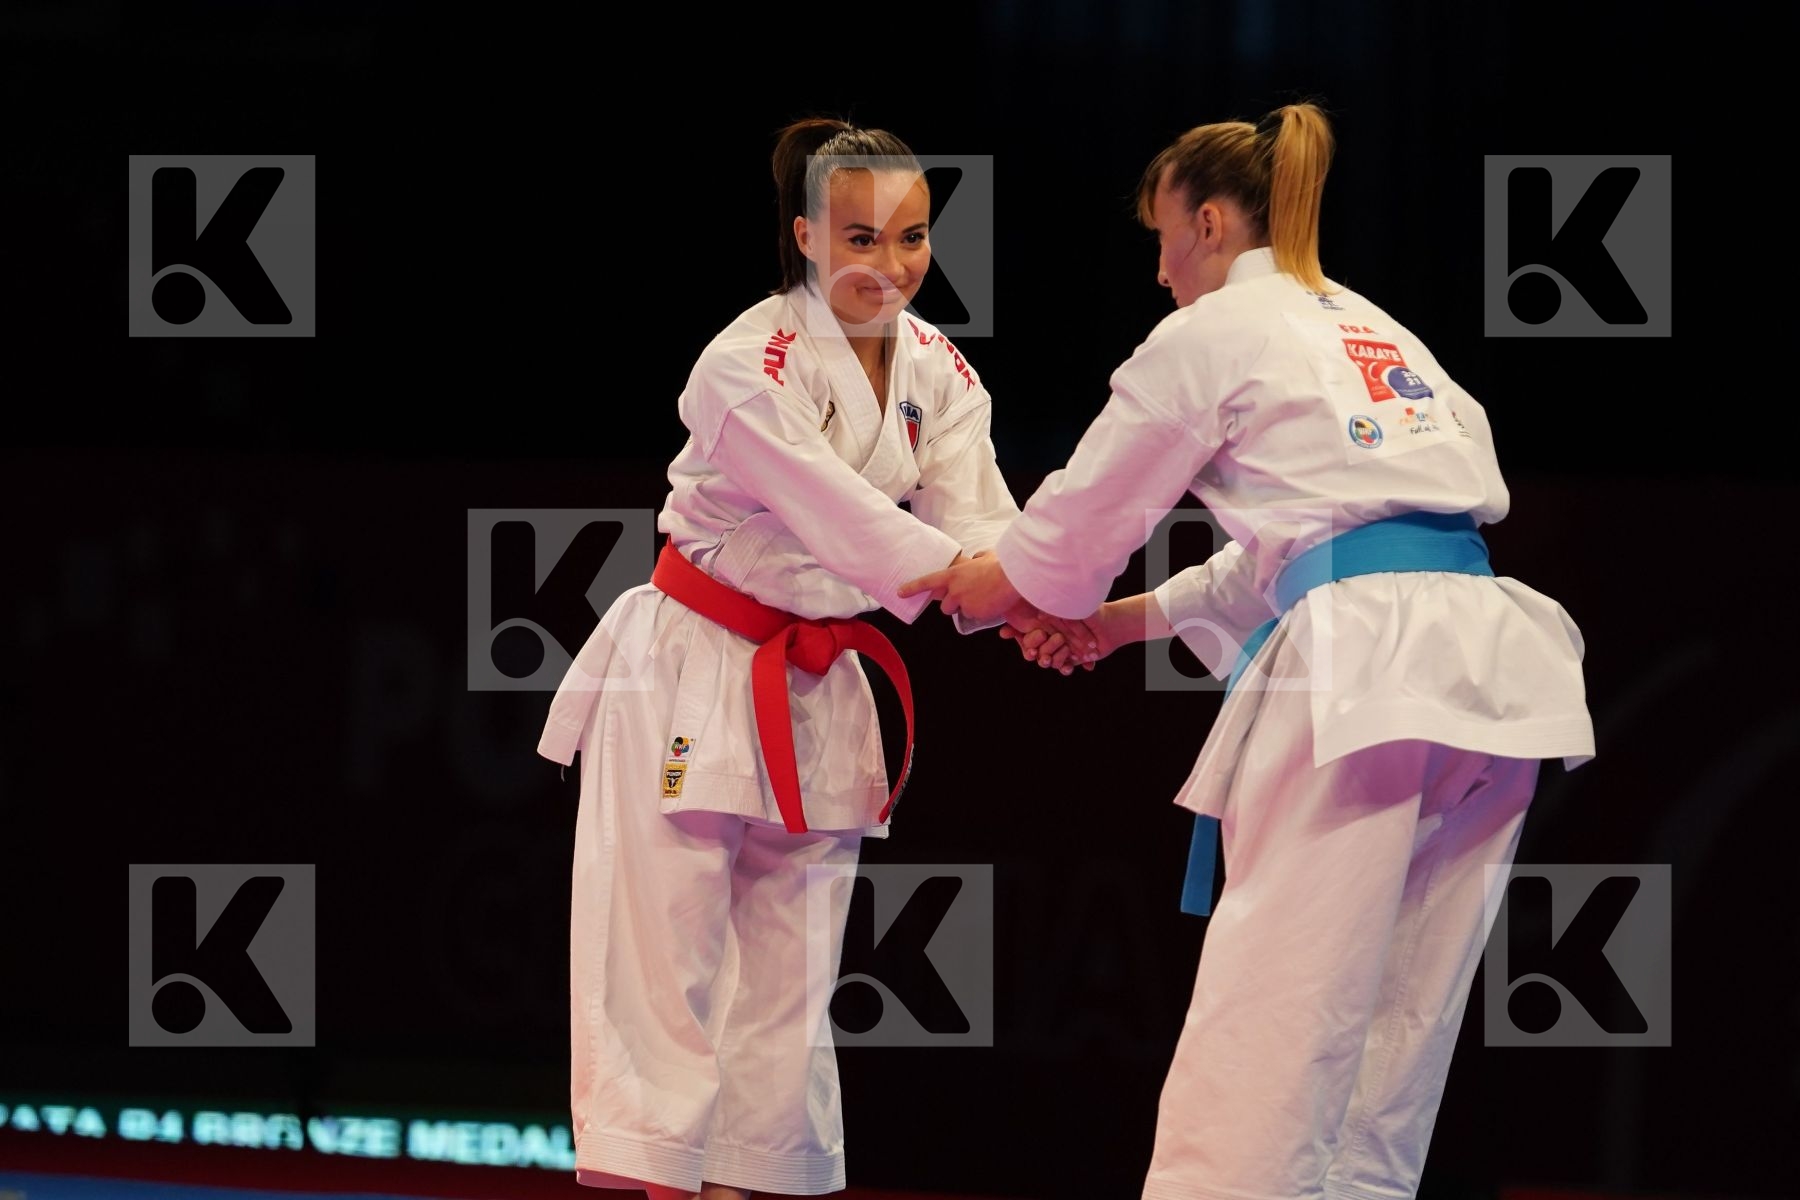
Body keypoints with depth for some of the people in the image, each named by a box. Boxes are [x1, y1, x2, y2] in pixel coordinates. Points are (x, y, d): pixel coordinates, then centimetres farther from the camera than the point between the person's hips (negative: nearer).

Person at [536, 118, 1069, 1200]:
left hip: (812, 690, 7)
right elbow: (830, 505, -30)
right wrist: (966, 577, -42)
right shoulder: (749, 367, -19)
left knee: (787, 968, 9)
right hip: (690, 672, -7)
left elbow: (976, 518, -10)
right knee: (667, 942, -10)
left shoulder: (934, 369, 1)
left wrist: (1032, 608, -32)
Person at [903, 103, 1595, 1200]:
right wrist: (1139, 616, 34)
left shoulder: (1211, 335, 5)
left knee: (1267, 1012, -10)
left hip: (1360, 672, -8)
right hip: (1492, 667, 8)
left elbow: (1087, 513, 12)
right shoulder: (1378, 332, 28)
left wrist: (968, 584, 30)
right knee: (1398, 1020, 11)